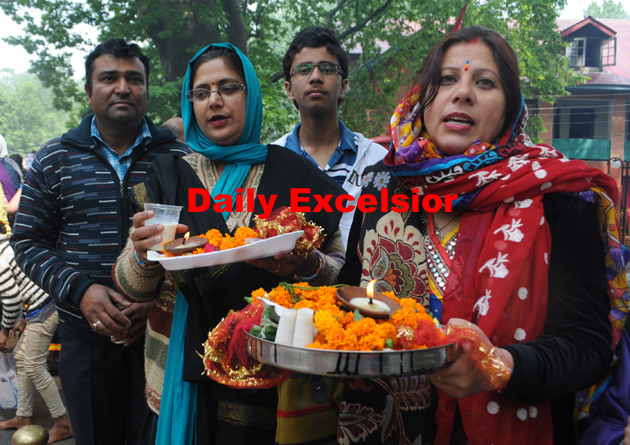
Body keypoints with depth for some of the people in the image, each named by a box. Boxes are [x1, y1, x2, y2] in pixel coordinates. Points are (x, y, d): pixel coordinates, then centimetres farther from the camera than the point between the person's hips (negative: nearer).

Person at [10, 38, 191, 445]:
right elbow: (28, 242, 6)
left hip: (161, 330, -1)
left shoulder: (179, 159, 2)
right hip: (86, 335, 2)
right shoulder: (55, 161, 6)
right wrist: (79, 289, -10)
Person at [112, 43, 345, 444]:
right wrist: (144, 258, -23)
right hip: (182, 378, 2)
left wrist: (308, 266, -24)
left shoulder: (292, 174, -1)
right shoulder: (169, 178, 3)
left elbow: (341, 267, -2)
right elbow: (131, 287, -1)